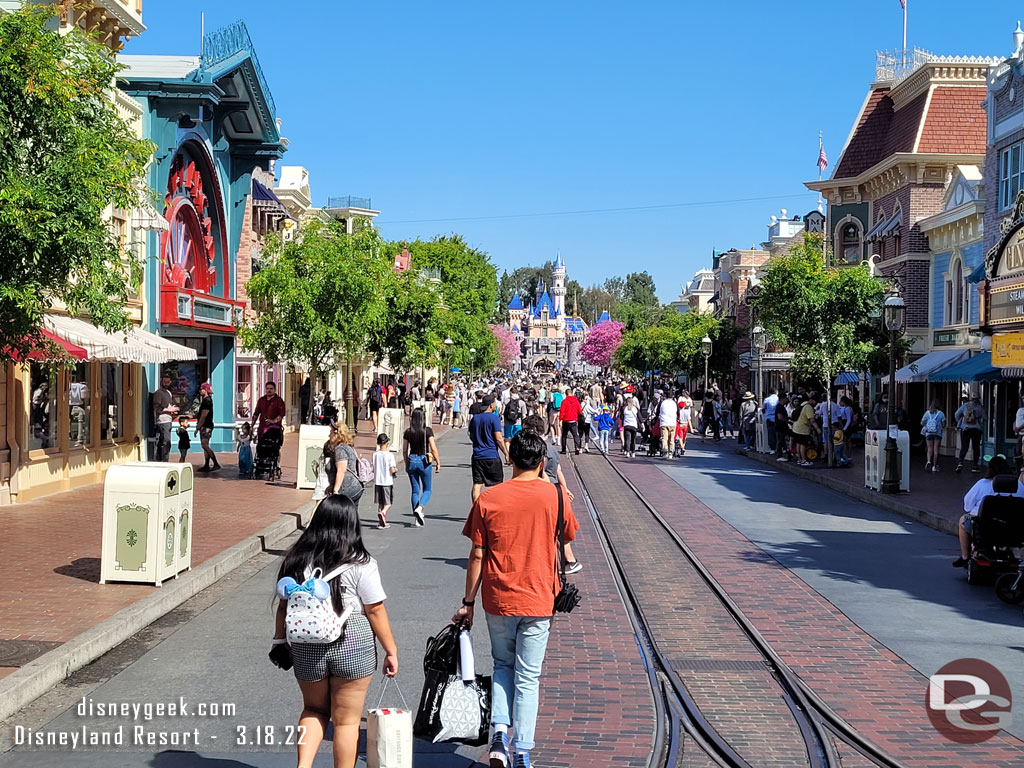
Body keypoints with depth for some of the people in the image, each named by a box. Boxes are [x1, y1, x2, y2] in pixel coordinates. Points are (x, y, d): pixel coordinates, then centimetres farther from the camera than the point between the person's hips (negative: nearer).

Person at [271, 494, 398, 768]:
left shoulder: (296, 560, 0)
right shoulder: (360, 564, -11)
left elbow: (283, 606, 6)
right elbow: (376, 611, -9)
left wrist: (280, 642, 18)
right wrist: (391, 651, -1)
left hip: (306, 648, 4)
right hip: (351, 645, -3)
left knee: (314, 709, 23)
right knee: (347, 720, 10)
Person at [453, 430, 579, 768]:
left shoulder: (488, 499, -6)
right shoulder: (556, 496, -6)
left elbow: (477, 556, -3)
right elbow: (566, 540, 8)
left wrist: (468, 602, 5)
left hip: (497, 600, 1)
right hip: (537, 600, -1)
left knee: (502, 666, 21)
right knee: (527, 677, 9)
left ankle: (500, 733, 4)